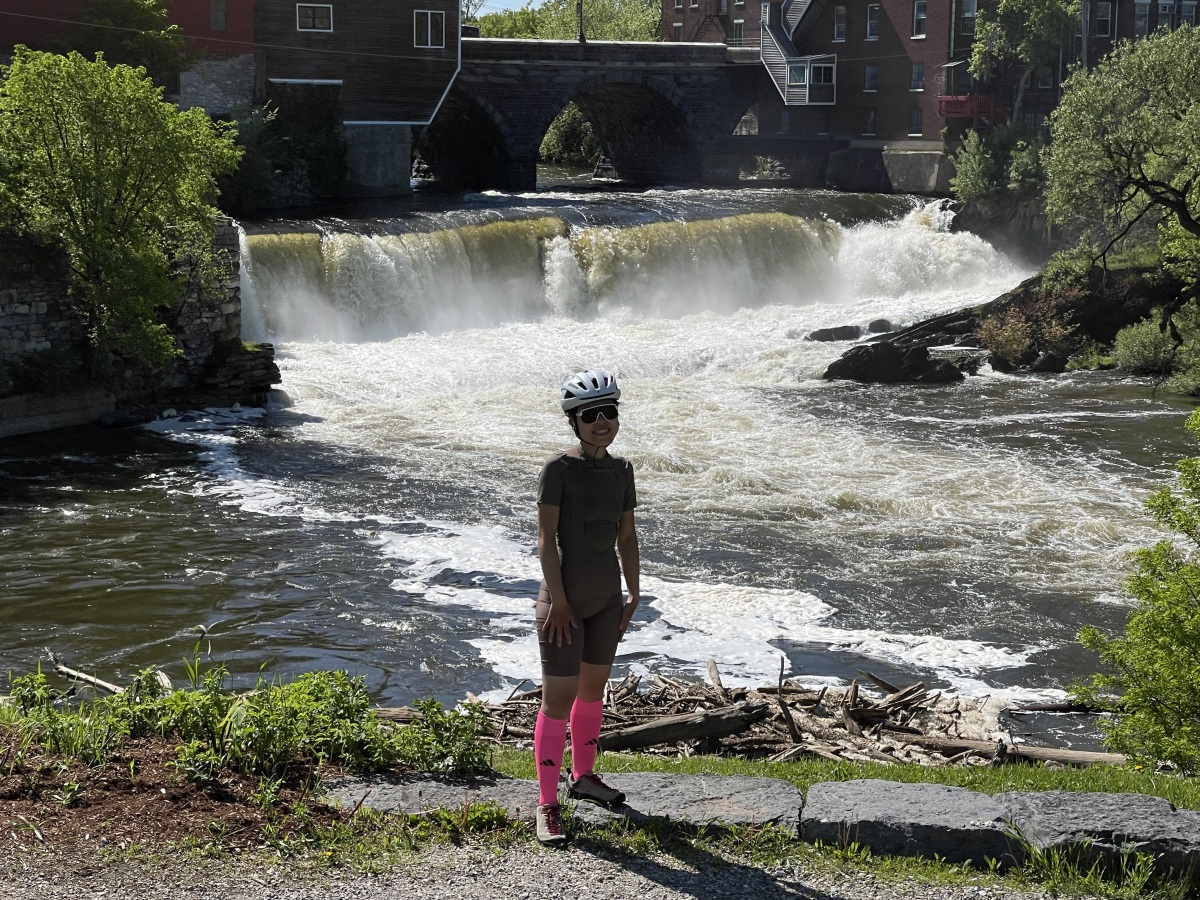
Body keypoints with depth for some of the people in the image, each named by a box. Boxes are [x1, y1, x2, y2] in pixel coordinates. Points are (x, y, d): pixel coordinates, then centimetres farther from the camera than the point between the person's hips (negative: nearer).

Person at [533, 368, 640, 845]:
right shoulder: (558, 468, -14)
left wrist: (633, 596, 10)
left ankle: (583, 776, 37)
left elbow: (626, 537, 11)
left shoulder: (620, 470, 4)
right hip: (566, 599, -6)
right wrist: (558, 601, -18)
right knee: (559, 699, -5)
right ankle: (547, 804, 1)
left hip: (606, 598, 7)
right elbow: (546, 537, -16)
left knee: (594, 688, 19)